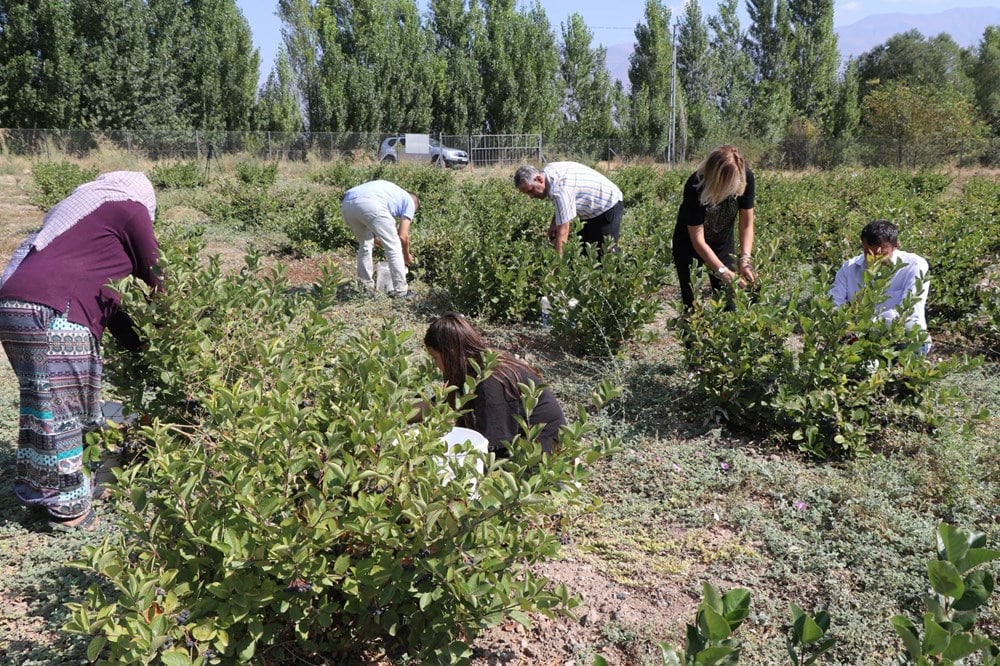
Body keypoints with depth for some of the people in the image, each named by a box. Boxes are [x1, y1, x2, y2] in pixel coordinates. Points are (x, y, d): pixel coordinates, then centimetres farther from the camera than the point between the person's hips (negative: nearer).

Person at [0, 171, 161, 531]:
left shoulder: (77, 205, 31)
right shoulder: (130, 208, 6)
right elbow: (153, 272, 11)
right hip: (52, 312, -9)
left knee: (40, 403, 20)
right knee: (63, 410, 1)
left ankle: (34, 488, 31)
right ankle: (68, 505, 12)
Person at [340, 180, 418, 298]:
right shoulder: (410, 201, 25)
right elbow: (403, 236, 16)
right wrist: (407, 255, 33)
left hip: (347, 203, 7)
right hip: (370, 204, -7)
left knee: (365, 244, 28)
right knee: (394, 247, 9)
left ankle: (366, 287, 30)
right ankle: (401, 291, 13)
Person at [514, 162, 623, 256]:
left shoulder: (559, 187, -36)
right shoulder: (549, 170, -9)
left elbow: (563, 232, -36)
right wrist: (554, 223, -3)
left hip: (609, 206, -10)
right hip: (592, 210, 10)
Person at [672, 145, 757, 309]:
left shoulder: (746, 177, -23)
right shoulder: (695, 187, -33)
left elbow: (746, 224, -14)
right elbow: (698, 240, -29)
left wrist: (745, 258, -28)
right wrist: (723, 272, -36)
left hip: (723, 243, 3)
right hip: (690, 245, -3)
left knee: (728, 302, 2)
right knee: (693, 303, -2)